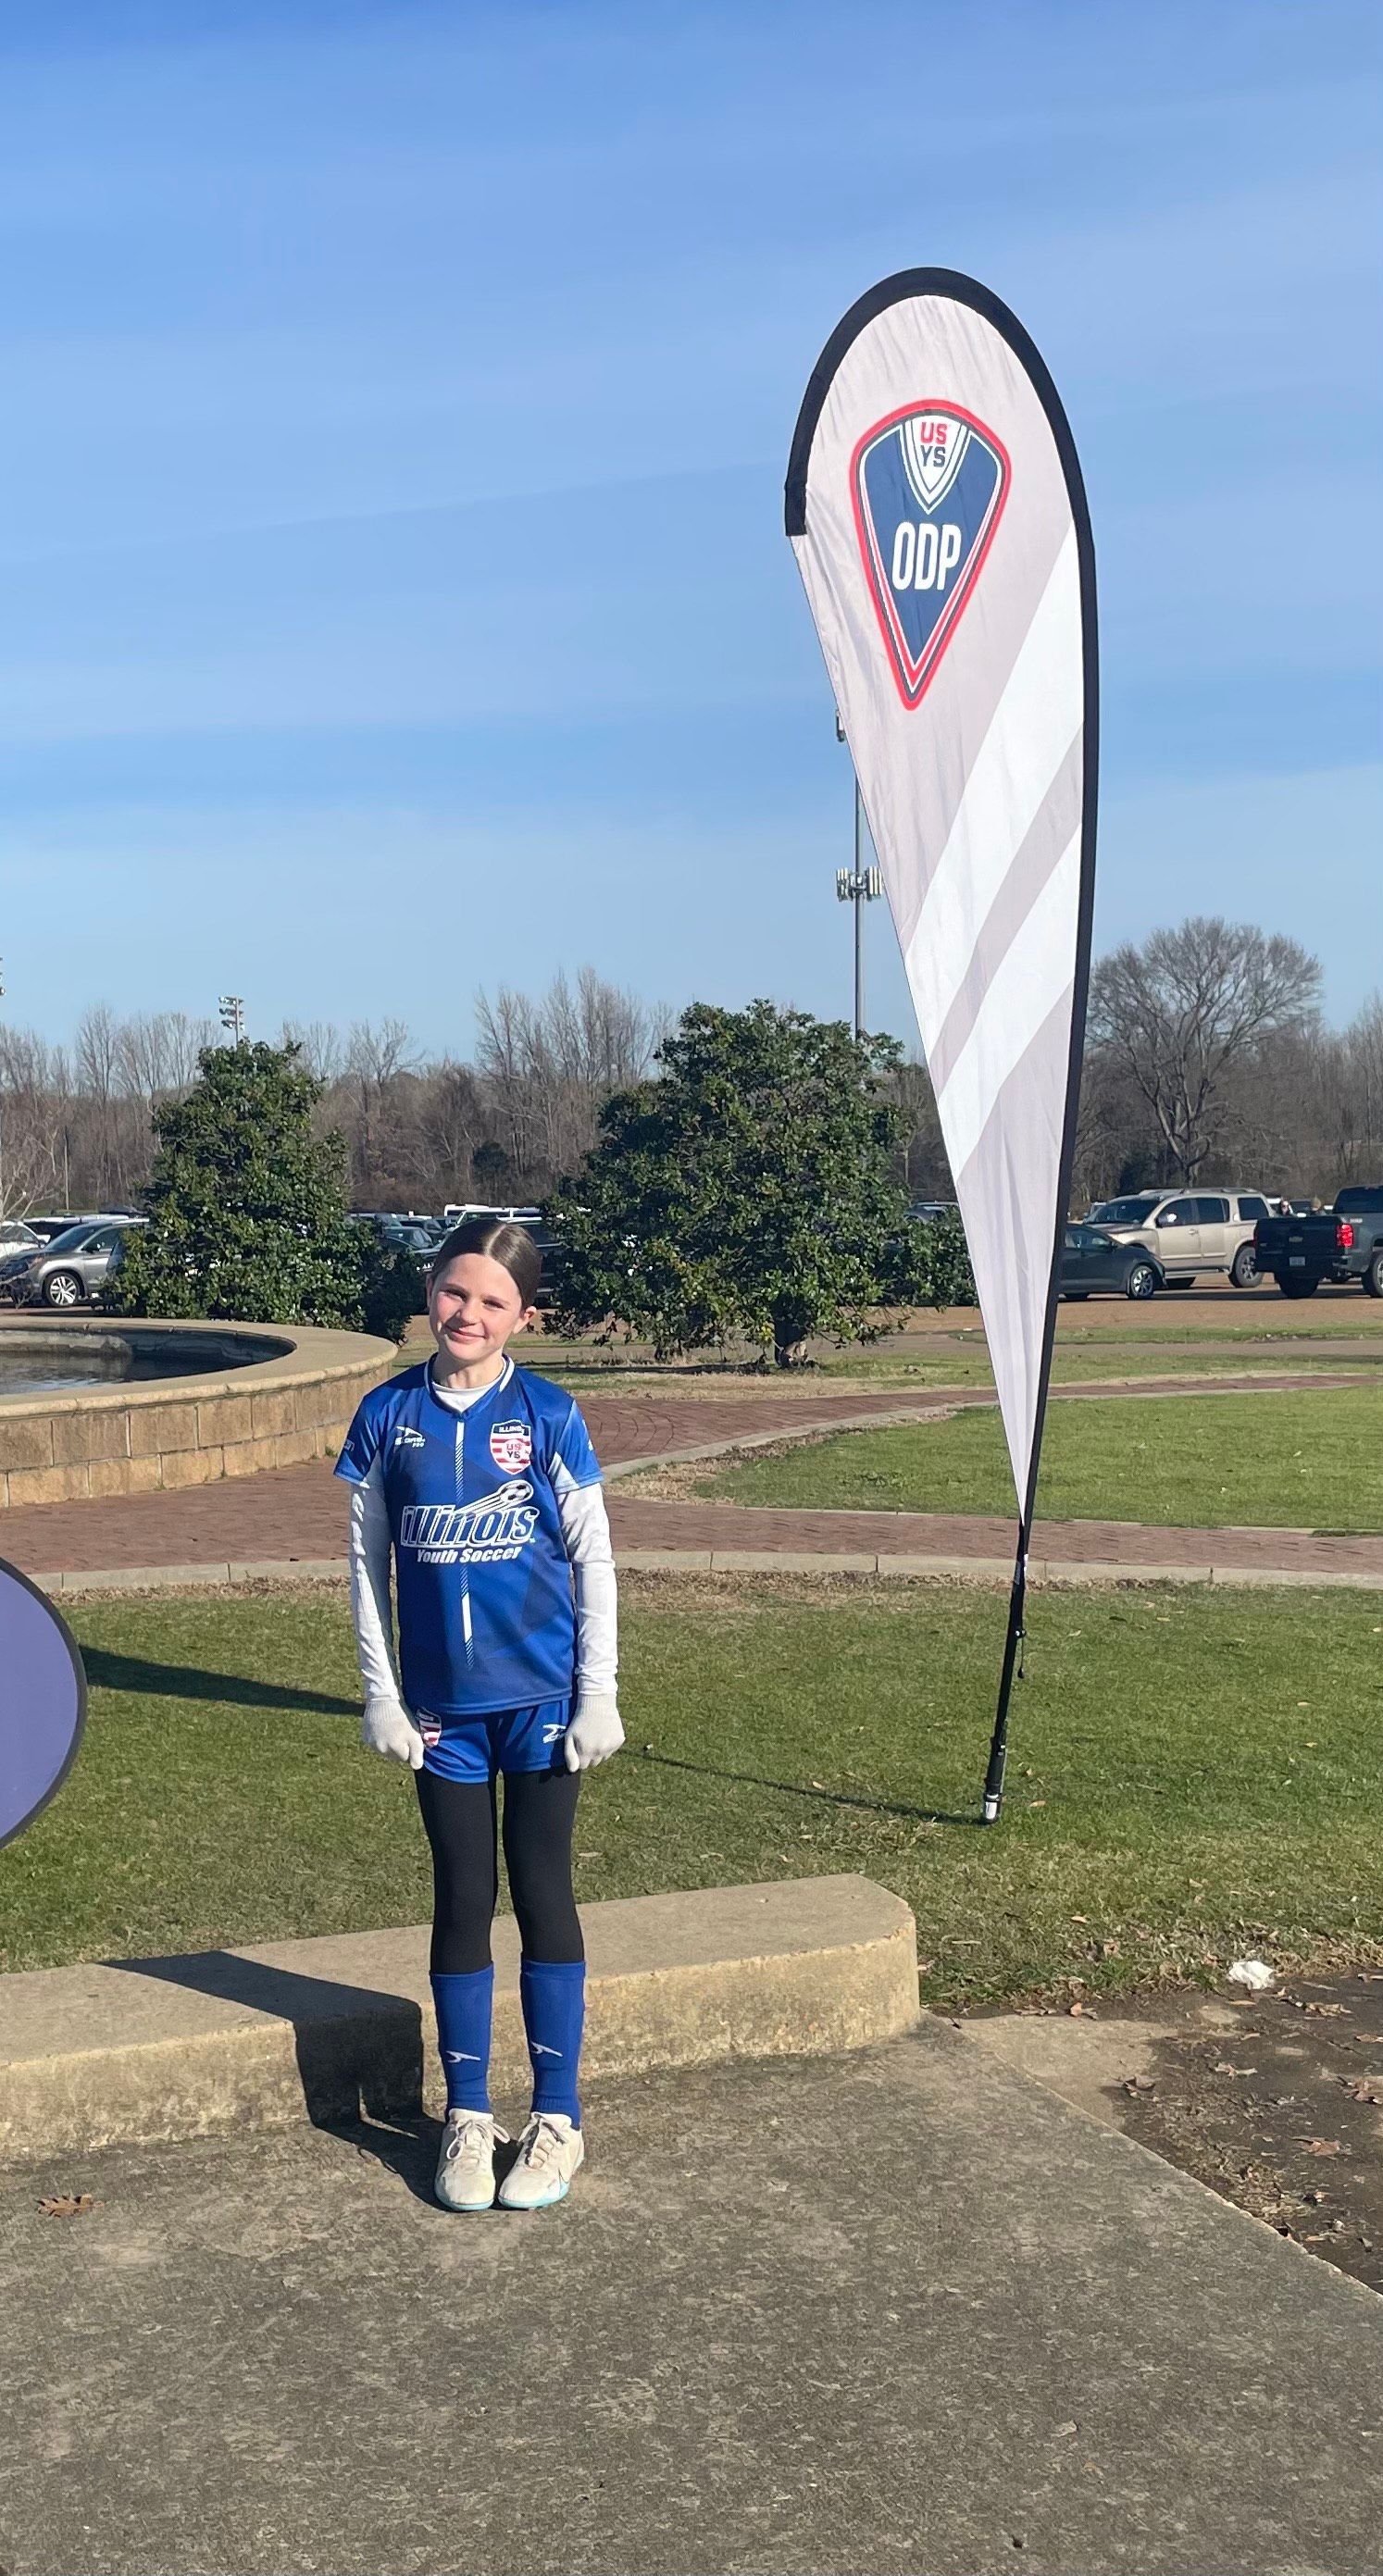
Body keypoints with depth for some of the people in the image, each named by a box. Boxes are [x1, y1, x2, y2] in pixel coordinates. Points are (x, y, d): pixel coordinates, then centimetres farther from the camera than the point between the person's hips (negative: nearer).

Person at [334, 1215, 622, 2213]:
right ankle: (467, 2118, 23)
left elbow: (593, 1558, -2)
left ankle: (558, 2119, 18)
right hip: (442, 1707, 2)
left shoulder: (548, 1415, -6)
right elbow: (368, 1561, 5)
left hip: (541, 1697, -2)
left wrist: (599, 1694, -4)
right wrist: (381, 1693, 1)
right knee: (463, 1903, 10)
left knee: (542, 1895, 6)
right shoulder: (389, 1416, -1)